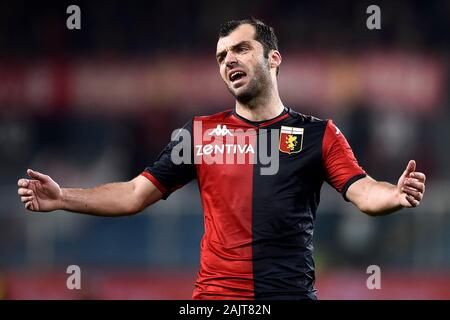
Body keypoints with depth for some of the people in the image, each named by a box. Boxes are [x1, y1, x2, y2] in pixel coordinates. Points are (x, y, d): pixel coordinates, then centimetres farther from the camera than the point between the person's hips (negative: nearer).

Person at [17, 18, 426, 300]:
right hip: (215, 290, 1)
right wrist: (63, 198, -3)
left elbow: (363, 193, -5)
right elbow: (136, 194, 10)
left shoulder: (318, 134, 7)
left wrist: (395, 195, -29)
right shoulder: (202, 131, 11)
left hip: (293, 290, -1)